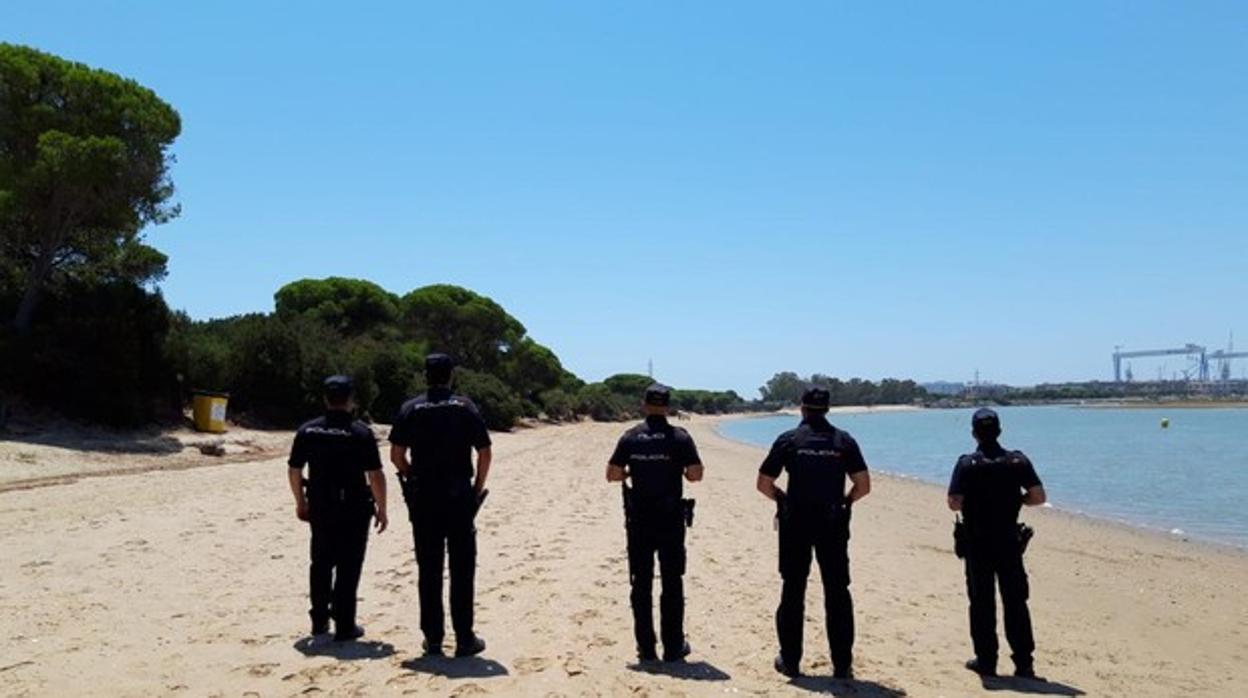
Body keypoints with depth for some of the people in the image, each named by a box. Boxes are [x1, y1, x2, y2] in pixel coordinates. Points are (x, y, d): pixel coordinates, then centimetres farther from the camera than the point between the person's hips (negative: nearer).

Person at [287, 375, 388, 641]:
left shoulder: (307, 431, 0)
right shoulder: (361, 432, -11)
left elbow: (294, 471, 6)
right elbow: (375, 476, -12)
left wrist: (300, 501, 20)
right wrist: (381, 509, -3)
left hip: (319, 507, 4)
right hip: (354, 509, -4)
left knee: (321, 564, 18)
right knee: (348, 567, 4)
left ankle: (319, 620, 26)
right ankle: (344, 626, 8)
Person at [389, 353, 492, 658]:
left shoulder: (410, 409, 2)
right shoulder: (465, 407, 0)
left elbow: (396, 455, -1)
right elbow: (484, 453, -3)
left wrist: (413, 479, 14)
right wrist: (478, 489, 9)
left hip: (423, 497, 2)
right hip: (459, 496, -1)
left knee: (428, 570, 9)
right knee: (462, 569, 5)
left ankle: (433, 639, 14)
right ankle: (464, 638, 7)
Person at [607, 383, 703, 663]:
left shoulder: (630, 437, 0)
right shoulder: (679, 437, -6)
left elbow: (612, 475, 0)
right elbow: (696, 474, -10)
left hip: (638, 521, 2)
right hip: (671, 520, -1)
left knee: (641, 584, 8)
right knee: (672, 584, 8)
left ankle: (646, 647, 12)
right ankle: (673, 647, 12)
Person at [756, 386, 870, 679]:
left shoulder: (788, 440, -2)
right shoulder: (844, 441, 2)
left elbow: (763, 484, -1)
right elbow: (863, 485, -1)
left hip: (795, 523, -1)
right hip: (833, 524, 1)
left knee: (793, 591, 9)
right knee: (837, 593, 9)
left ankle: (790, 661, 15)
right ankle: (842, 664, 11)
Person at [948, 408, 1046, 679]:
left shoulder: (967, 464, -9)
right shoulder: (1018, 461, -3)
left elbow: (954, 503, -13)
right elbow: (1038, 497, -3)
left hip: (977, 543, -2)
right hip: (1009, 541, 2)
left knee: (982, 603, 7)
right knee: (1015, 602, 9)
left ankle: (986, 661, 11)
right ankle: (1023, 664, 10)